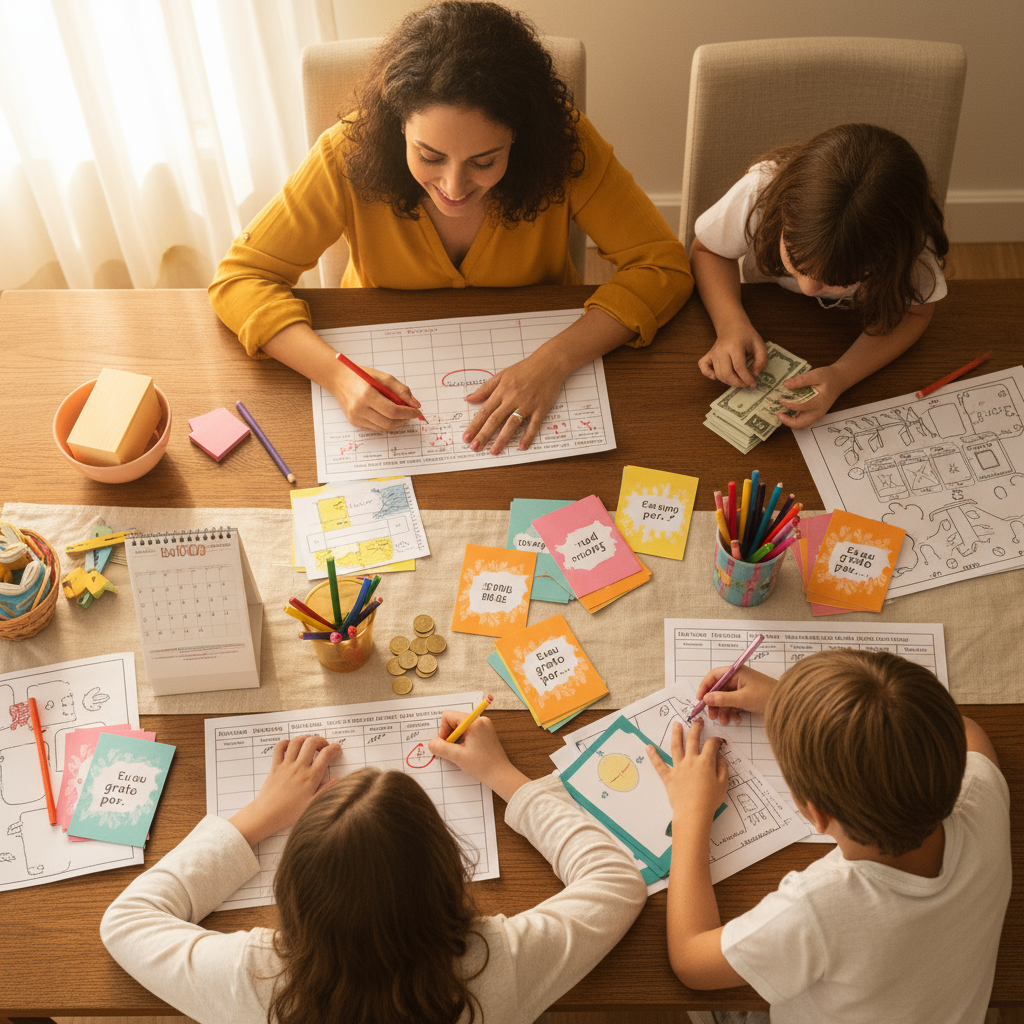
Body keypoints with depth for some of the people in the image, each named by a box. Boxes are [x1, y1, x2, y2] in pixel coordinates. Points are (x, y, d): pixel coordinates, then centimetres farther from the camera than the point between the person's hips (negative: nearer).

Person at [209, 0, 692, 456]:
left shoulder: (562, 142, -23)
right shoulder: (351, 155, -23)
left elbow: (662, 264, -18)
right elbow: (240, 276, -18)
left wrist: (555, 359, -34)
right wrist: (337, 373, -36)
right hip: (391, 370, 0)